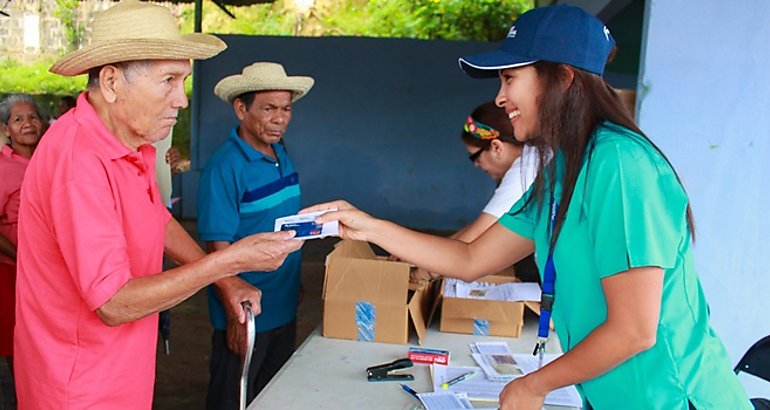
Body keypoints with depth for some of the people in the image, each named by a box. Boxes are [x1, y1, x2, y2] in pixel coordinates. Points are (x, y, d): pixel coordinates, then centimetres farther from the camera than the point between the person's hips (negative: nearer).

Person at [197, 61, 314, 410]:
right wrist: (236, 314, -20)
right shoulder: (225, 167, -20)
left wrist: (294, 286, 14)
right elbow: (219, 249, -20)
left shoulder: (281, 155, 4)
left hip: (284, 309, 7)